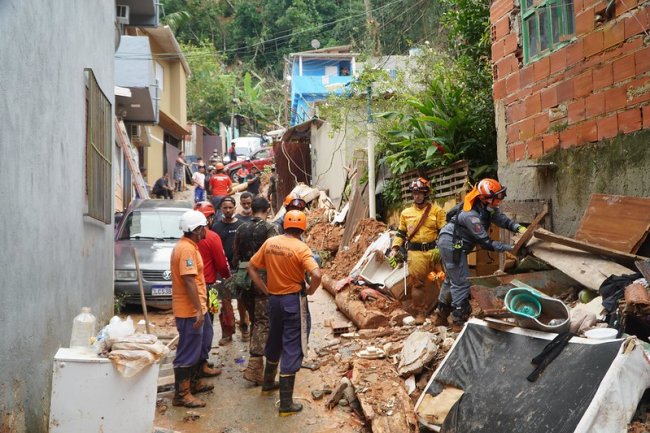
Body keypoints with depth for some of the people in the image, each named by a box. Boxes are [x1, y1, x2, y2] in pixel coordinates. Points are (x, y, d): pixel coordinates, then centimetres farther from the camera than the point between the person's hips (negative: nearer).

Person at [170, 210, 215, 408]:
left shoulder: (188, 246, 14)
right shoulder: (187, 249, -19)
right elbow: (189, 281, -25)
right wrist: (199, 310, -26)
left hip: (196, 308, 11)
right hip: (190, 310, -11)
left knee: (199, 346, 21)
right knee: (188, 352, -4)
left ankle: (193, 382, 35)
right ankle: (181, 394, 3)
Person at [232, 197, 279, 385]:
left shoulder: (241, 229, 8)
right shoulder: (270, 229, -9)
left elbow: (236, 256, 12)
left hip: (245, 278, 6)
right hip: (264, 279, -6)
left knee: (254, 320, 19)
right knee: (263, 322, -5)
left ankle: (257, 360, 30)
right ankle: (254, 366, -14)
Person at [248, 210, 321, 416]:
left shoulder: (270, 243, 0)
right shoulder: (301, 248, -16)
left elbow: (251, 268, 6)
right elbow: (316, 275, -28)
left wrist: (265, 290, 8)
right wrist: (309, 291, -9)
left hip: (274, 299, 6)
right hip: (294, 301, -6)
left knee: (274, 342, 26)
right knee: (292, 349, 1)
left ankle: (268, 382, 46)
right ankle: (286, 403, 4)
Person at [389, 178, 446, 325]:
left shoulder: (436, 210, 5)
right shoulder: (406, 213, 14)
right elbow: (401, 233, 19)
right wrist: (395, 248, 6)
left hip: (433, 250, -1)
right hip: (415, 252, 1)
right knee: (417, 282, 0)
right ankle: (420, 312, 12)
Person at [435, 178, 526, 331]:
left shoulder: (486, 207, -5)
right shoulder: (471, 216, -30)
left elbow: (501, 219, -2)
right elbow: (486, 243, -28)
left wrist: (518, 228, -20)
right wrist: (510, 248, -27)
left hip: (451, 244, 10)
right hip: (452, 246, -10)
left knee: (451, 279, 19)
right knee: (462, 283, -6)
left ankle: (441, 315, 29)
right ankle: (459, 321, 1)